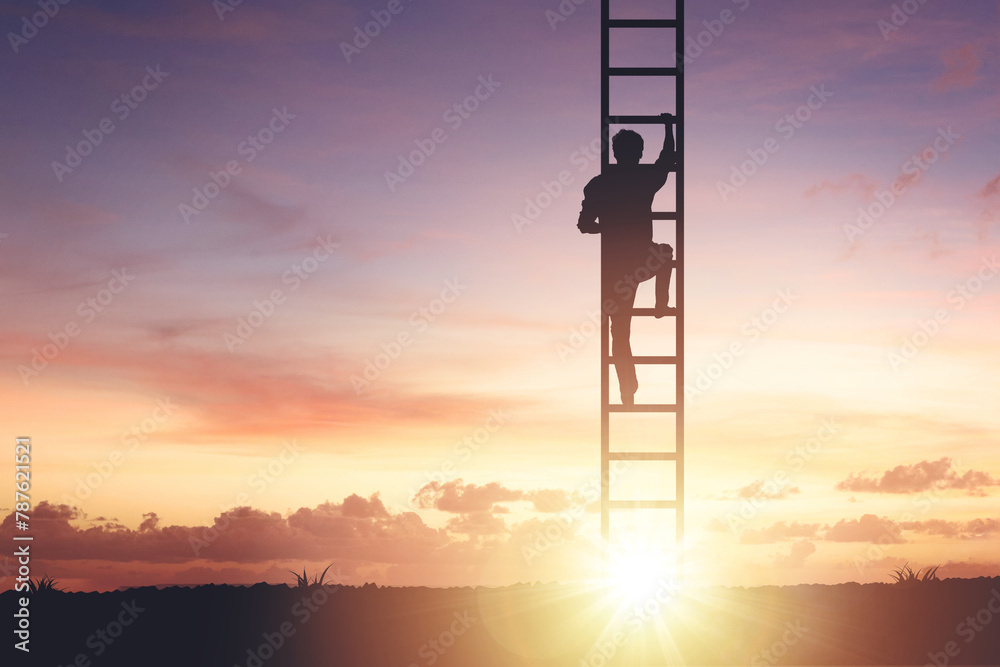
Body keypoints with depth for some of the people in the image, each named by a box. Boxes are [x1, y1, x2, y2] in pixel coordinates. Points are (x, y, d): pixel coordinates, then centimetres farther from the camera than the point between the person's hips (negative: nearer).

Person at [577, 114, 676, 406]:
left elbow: (585, 225, 1)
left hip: (612, 266, 1)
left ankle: (628, 392, 7)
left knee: (620, 332, 8)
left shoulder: (597, 184, -2)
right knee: (665, 253, 36)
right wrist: (668, 127, 32)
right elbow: (668, 160, 17)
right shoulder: (646, 179, -4)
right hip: (640, 261, -1)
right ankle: (662, 305, 32)